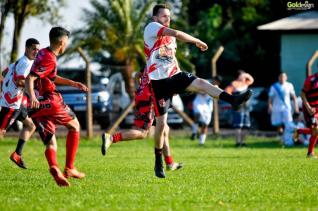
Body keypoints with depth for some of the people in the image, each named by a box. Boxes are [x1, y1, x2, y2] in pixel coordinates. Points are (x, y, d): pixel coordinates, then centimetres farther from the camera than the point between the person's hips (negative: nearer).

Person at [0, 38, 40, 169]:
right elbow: (20, 82, -26)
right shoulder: (26, 63, -16)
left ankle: (17, 154, 12)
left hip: (15, 102, 10)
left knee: (30, 125, 15)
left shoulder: (20, 61, 15)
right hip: (11, 103, -10)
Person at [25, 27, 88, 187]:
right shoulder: (50, 60, -13)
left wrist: (73, 83, 35)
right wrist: (32, 97, -40)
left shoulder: (43, 54, 16)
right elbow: (30, 79, -25)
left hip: (36, 107, 8)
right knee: (74, 125, 14)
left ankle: (54, 167, -28)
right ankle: (69, 168, 6)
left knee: (50, 143, 5)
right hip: (50, 101, -8)